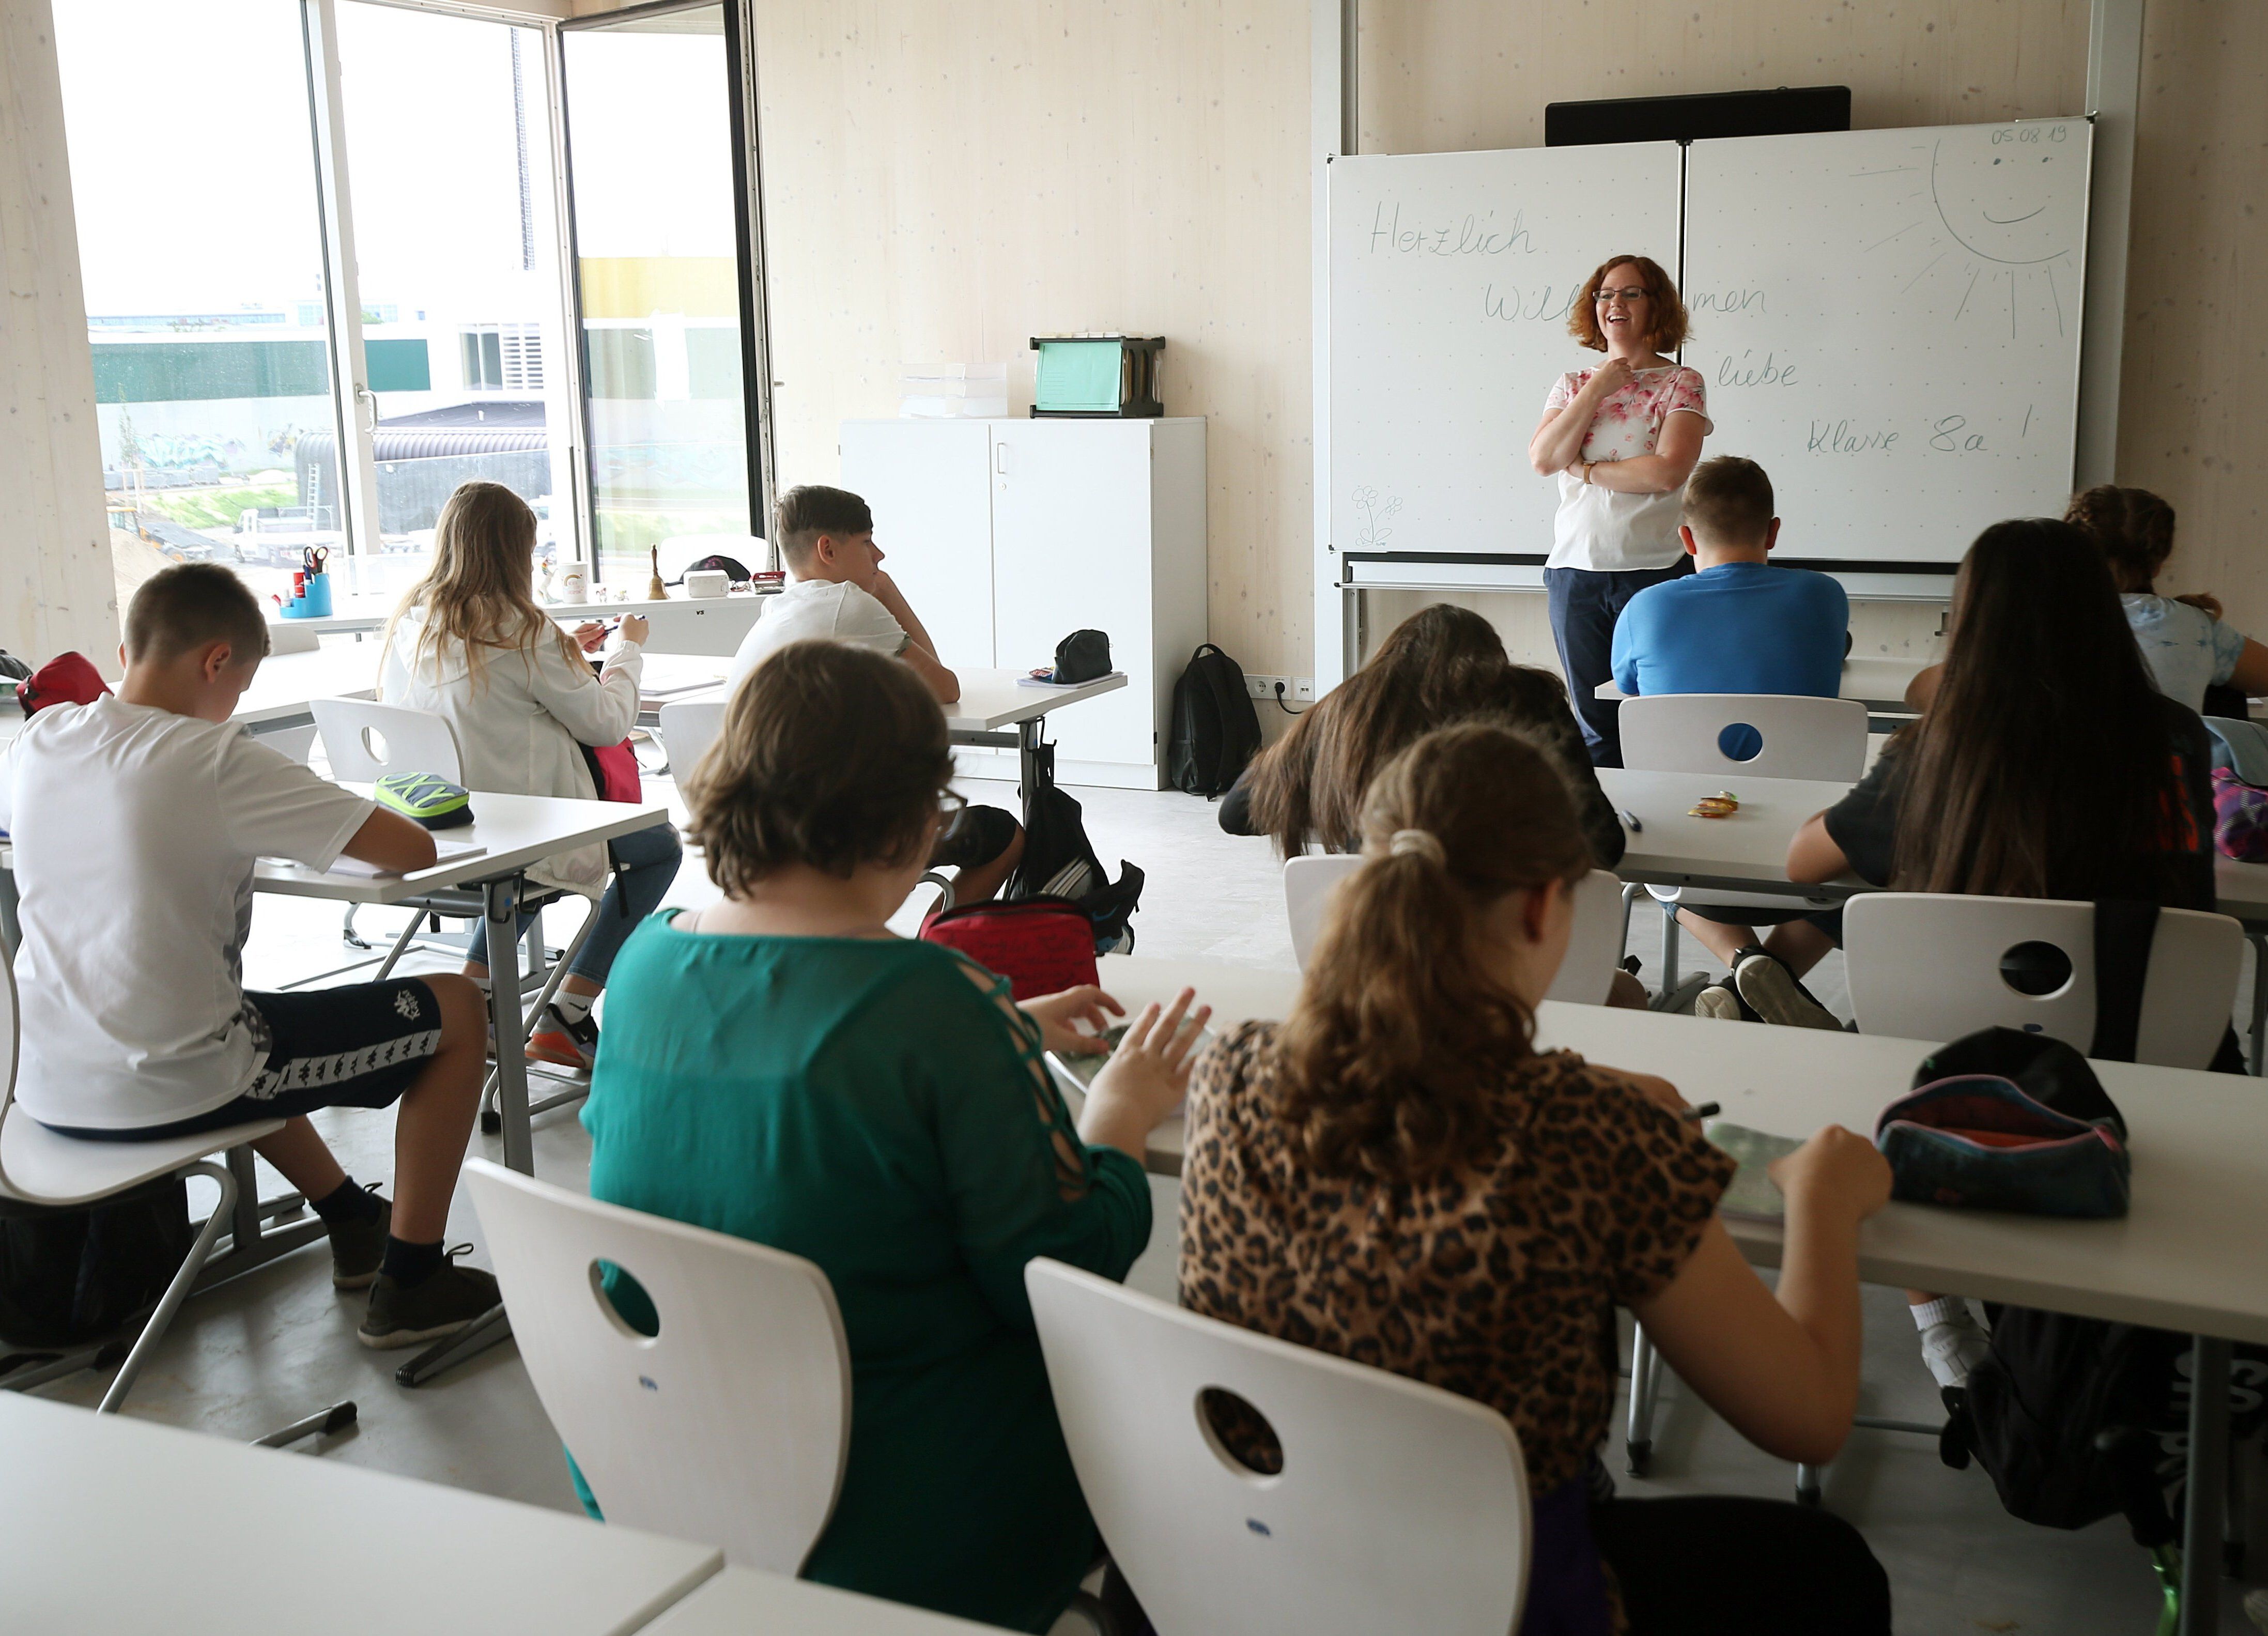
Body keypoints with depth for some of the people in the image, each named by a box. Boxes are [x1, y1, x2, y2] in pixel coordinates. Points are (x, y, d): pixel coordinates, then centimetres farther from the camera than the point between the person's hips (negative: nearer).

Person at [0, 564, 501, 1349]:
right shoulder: (217, 761, -18)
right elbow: (414, 849, -19)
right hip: (171, 1092, -7)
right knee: (457, 1009, 6)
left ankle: (354, 1221, 46)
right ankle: (409, 1283, 12)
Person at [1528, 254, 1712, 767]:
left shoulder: (1682, 384, 1)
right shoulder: (1573, 385, 13)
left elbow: (1667, 471, -14)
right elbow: (1542, 460, -3)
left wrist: (1585, 471, -5)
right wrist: (1596, 391, -3)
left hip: (1655, 570, -3)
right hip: (1576, 570, 4)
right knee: (1594, 725, 8)